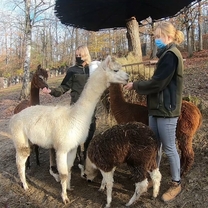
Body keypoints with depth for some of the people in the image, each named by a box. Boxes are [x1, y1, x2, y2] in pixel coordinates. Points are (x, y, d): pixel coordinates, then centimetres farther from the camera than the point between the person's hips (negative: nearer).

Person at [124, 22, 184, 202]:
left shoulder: (171, 54, -15)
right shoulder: (167, 54, 16)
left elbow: (157, 83, -20)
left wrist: (135, 85, -8)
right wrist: (139, 85, 4)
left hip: (166, 109, -9)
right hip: (158, 108, 10)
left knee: (169, 148, 2)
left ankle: (176, 184, 18)